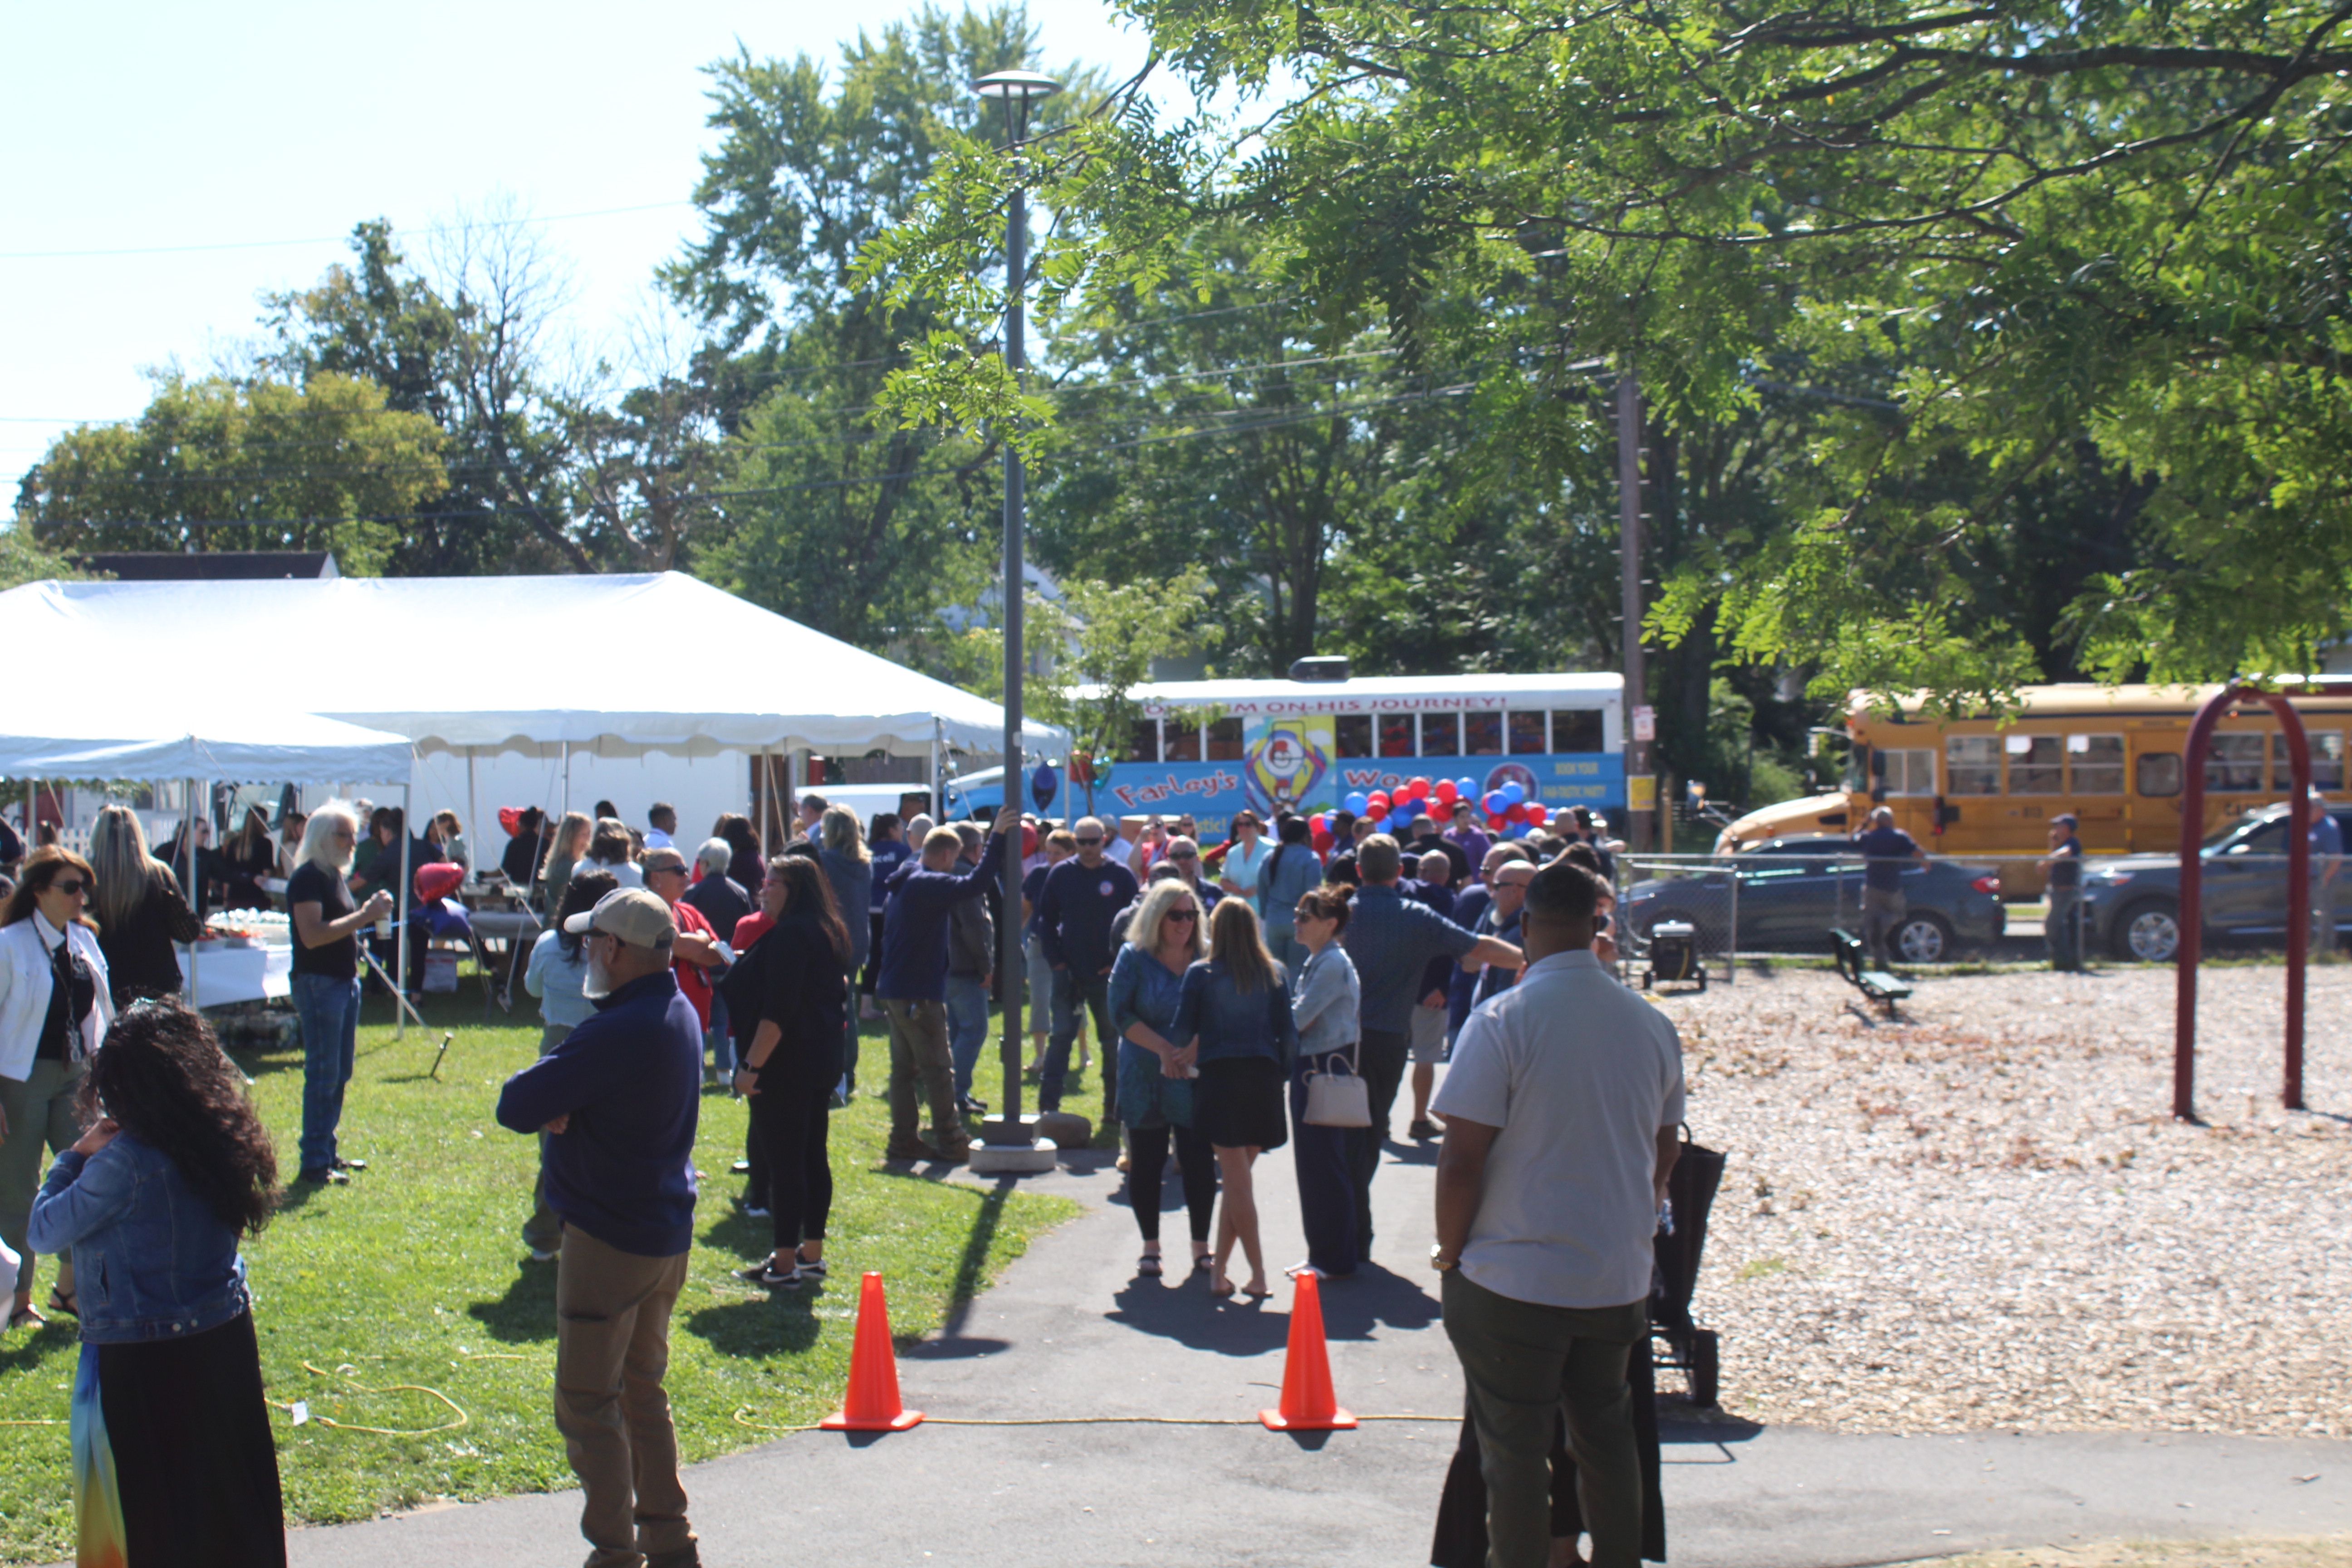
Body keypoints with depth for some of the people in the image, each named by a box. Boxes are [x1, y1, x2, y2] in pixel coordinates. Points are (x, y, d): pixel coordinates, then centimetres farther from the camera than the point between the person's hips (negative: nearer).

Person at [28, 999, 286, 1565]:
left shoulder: (127, 1161, -21)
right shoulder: (216, 1141, -2)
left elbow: (45, 1231, -13)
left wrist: (75, 1156, -3)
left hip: (144, 1362, -6)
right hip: (226, 1342, 7)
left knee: (153, 1522, 7)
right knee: (233, 1496, 19)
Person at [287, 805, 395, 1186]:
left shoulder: (337, 876, 16)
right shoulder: (307, 878, -15)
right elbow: (313, 935, -25)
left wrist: (369, 912, 8)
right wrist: (364, 916, -24)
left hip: (346, 980, 10)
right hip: (318, 983, -10)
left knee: (339, 1074, 14)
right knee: (322, 1075, -7)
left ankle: (328, 1152, 23)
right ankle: (314, 1163, -2)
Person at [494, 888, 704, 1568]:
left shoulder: (617, 1033, -25)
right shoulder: (680, 1014, 6)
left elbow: (516, 1108, -24)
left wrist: (540, 1090, -3)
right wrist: (562, 1104, -14)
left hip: (611, 1241, -9)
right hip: (668, 1235, 9)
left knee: (587, 1404, 3)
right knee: (643, 1394, 19)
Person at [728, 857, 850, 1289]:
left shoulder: (789, 934, -17)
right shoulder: (828, 933, 13)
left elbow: (778, 1011, -23)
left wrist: (752, 1065, -22)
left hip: (786, 1063, -10)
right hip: (823, 1061, 10)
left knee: (783, 1160, -5)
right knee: (813, 1156, 14)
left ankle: (784, 1263, -1)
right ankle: (812, 1253, 21)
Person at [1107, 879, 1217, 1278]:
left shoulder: (1209, 957, 4)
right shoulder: (1134, 957, 0)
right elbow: (1120, 1014, -7)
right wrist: (1163, 1049, -18)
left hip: (1198, 1077, 1)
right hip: (1145, 1077, -1)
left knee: (1199, 1162, 0)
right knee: (1146, 1162, 5)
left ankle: (1201, 1247, 12)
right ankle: (1150, 1247, 18)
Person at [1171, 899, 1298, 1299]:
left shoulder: (1201, 974, -1)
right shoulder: (1274, 974, 6)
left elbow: (1184, 1030, -1)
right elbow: (1288, 1033, 2)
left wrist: (1176, 1058, 19)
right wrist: (1284, 1075, 13)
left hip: (1220, 1076, -3)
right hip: (1264, 1078, 3)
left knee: (1237, 1181, 0)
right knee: (1239, 1179, 12)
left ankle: (1258, 1273, -4)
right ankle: (1219, 1269, 13)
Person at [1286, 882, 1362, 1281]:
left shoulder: (1333, 965, -17)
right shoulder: (1314, 962, 13)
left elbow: (1298, 1019, -18)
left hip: (1326, 1070, -10)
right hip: (1311, 1067, 10)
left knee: (1325, 1166, -3)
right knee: (1312, 1165, 15)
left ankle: (1334, 1261, 5)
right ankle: (1323, 1254, 23)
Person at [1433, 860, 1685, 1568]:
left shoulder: (1503, 1020, -16)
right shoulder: (1651, 1023, 1)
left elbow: (1462, 1159, -15)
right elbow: (1665, 1152, 12)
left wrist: (1450, 1249, -1)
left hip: (1515, 1278, -5)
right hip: (1620, 1276, 5)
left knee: (1514, 1448, 7)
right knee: (1607, 1435, 19)